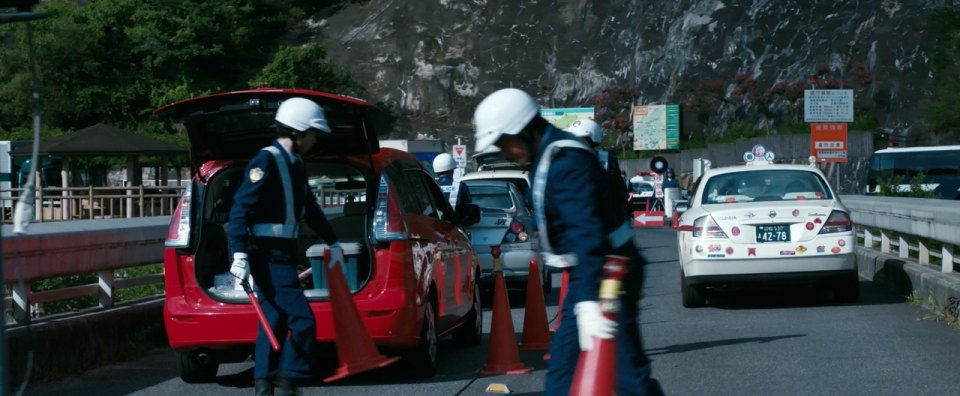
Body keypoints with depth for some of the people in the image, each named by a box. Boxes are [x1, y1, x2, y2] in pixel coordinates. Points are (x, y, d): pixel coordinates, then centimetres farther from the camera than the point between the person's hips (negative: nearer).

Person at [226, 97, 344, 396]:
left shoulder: (295, 165, 16)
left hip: (283, 255, 10)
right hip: (269, 257, -10)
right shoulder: (267, 161, -13)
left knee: (275, 321, 11)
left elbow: (310, 209, 30)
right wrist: (240, 254, -27)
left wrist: (332, 243, 39)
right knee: (302, 321, -12)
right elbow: (241, 208, -19)